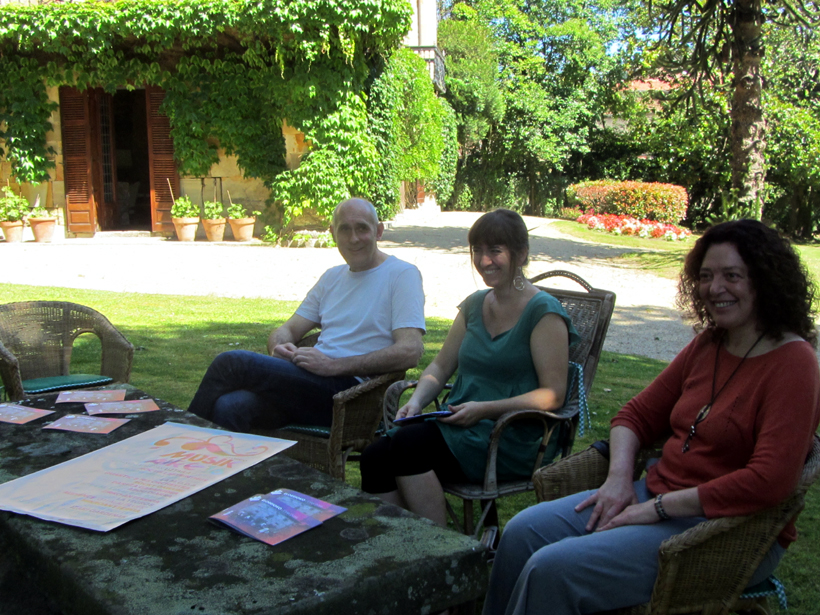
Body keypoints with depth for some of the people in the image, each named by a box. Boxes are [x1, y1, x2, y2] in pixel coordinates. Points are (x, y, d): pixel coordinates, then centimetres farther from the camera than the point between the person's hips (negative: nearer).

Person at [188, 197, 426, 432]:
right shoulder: (332, 277, 23)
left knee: (232, 362, -17)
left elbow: (410, 352, -12)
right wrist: (280, 348, -4)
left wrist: (334, 365, -18)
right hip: (313, 383, 6)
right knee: (228, 407, -26)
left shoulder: (402, 274, 1)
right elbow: (287, 330, 23)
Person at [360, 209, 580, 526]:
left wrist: (484, 409, -17)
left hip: (512, 441, -6)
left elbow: (553, 394, -11)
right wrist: (416, 401, -1)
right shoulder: (473, 305, 16)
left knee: (408, 443, -29)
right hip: (459, 428, 7)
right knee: (374, 457, -20)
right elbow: (440, 366, 19)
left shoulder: (543, 313, -5)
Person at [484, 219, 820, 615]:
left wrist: (659, 507, -20)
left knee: (553, 569, -22)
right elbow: (638, 415, 15)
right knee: (523, 532, -7)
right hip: (659, 493, 8)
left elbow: (769, 482, -23)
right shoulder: (707, 344, 10)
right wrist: (619, 478, -5)